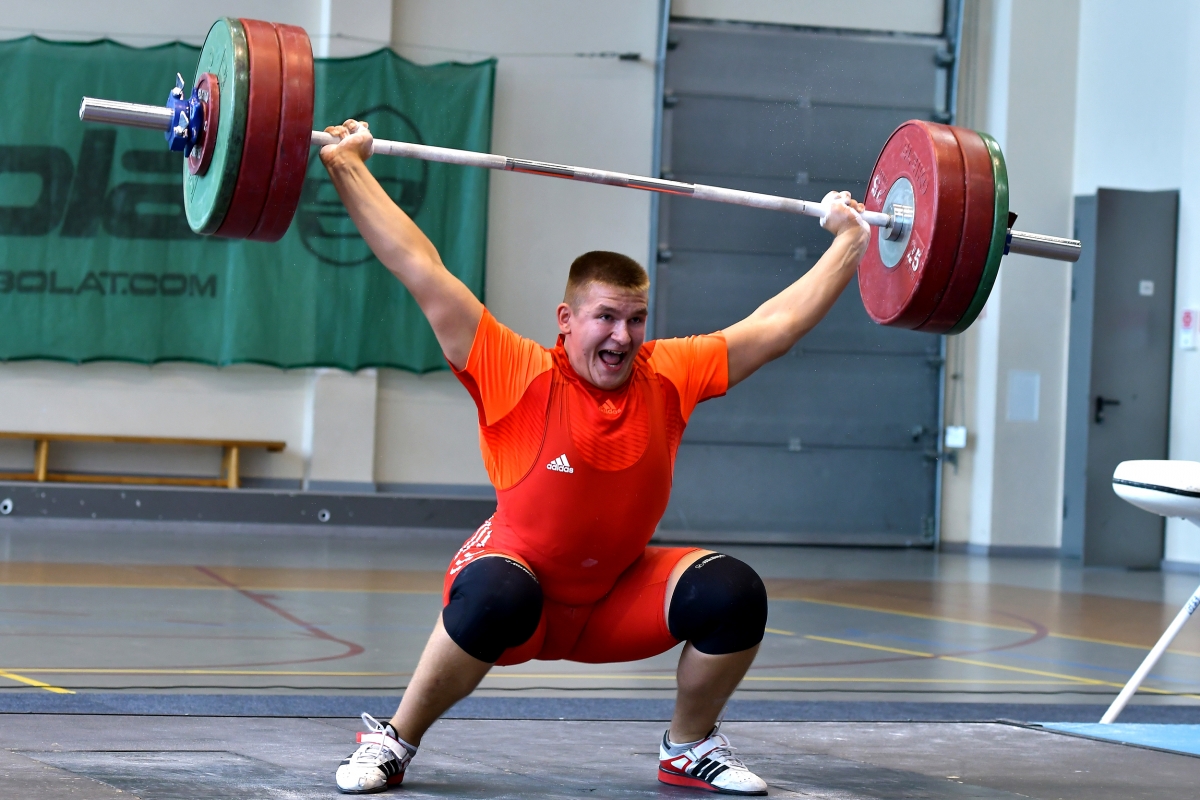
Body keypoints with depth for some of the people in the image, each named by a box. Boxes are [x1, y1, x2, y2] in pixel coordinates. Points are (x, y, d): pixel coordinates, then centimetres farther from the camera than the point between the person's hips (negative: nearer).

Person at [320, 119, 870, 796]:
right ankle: (393, 743, -15)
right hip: (519, 582, -4)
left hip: (619, 598, 4)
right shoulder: (518, 377, -17)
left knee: (733, 594, -20)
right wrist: (345, 165, -18)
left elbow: (778, 323, 4)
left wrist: (850, 240, 9)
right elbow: (422, 270, -18)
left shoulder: (669, 379, -6)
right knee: (495, 597, -38)